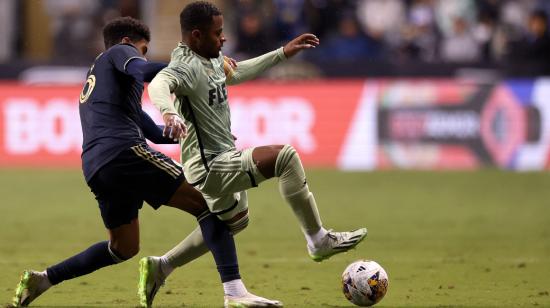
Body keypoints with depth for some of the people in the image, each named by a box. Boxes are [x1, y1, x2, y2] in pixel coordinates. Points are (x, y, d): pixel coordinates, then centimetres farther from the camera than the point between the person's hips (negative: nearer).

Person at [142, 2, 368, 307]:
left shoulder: (211, 58, 7)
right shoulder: (186, 66, -22)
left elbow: (236, 73, 29)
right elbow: (159, 84, -45)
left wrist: (282, 53, 29)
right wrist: (168, 110, -66)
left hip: (221, 161, 11)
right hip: (209, 167, -11)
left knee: (234, 221, 33)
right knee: (284, 156, -25)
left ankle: (159, 267, 38)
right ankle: (319, 241, -19)